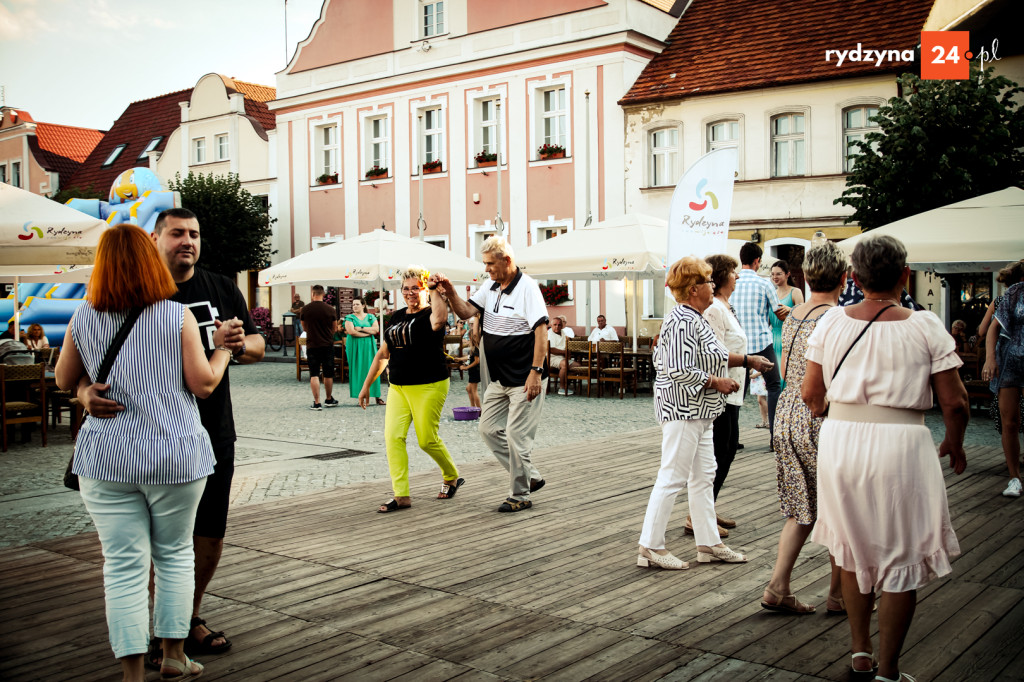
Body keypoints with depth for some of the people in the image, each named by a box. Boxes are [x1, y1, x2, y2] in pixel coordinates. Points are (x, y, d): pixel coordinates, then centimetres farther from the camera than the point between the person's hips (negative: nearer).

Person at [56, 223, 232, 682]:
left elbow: (64, 380, 12)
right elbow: (203, 383, -7)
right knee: (174, 554, 16)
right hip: (175, 454, -1)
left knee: (123, 564, 4)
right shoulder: (178, 316, -7)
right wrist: (221, 348, 9)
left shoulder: (83, 319, 1)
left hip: (106, 459, 1)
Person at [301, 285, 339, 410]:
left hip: (312, 346, -1)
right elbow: (334, 328, 6)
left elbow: (304, 328, 10)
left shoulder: (304, 309, -4)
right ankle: (329, 399, 26)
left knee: (314, 374, 2)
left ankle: (317, 403, -2)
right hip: (328, 345, 1)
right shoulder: (330, 309, -5)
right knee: (328, 374, 13)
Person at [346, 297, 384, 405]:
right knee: (358, 370, -5)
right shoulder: (349, 318, 5)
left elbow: (376, 329, -4)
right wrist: (368, 332, -8)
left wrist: (361, 328, -10)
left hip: (369, 347, 2)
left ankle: (377, 396, -1)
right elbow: (351, 331, -11)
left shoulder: (371, 317, 11)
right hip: (355, 347, -1)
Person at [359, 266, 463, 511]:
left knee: (427, 440, -2)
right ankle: (401, 495, -4)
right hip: (398, 388, 6)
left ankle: (452, 477, 25)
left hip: (429, 387, -6)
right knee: (393, 436, -7)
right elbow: (383, 354, 20)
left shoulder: (430, 314, -5)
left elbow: (439, 320, -33)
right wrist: (366, 385, 19)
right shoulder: (397, 316, 14)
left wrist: (435, 290, -20)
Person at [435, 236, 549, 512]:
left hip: (525, 380, -9)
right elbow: (466, 312, 6)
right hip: (499, 380, 9)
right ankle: (531, 477, 22)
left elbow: (541, 330, -20)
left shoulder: (527, 287, -15)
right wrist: (449, 291, -12)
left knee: (516, 435, -3)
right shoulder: (490, 288, 10)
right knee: (489, 428, 11)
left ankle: (520, 496, 12)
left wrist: (536, 372, -24)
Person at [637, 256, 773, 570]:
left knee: (703, 476, 15)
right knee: (672, 477, -6)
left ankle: (709, 543, 24)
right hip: (682, 410, -11)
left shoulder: (694, 318, 15)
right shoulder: (683, 321, -19)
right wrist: (717, 382, -16)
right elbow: (680, 370, -25)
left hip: (699, 413, 11)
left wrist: (747, 360, 22)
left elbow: (712, 355, 25)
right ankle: (650, 548, 1)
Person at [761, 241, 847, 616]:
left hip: (787, 413, 7)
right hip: (821, 419, -7)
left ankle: (778, 587, 12)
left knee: (800, 509, 14)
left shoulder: (793, 315, 8)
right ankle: (838, 594, 19)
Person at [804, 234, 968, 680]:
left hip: (839, 441, 3)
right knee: (902, 560, 10)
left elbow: (810, 395, 5)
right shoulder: (925, 326, -6)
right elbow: (954, 402, -6)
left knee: (852, 547, 21)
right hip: (900, 444, -3)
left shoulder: (832, 322, 0)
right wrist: (954, 446, 13)